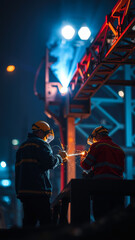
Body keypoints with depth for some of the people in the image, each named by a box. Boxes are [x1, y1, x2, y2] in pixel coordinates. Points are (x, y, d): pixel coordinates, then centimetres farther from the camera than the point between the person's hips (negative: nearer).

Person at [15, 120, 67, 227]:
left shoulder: (23, 146, 24)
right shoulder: (41, 144, -4)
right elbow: (50, 162, -16)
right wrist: (59, 157, 2)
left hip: (23, 190, 9)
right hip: (38, 190, -9)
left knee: (29, 221, 8)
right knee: (46, 222, -7)